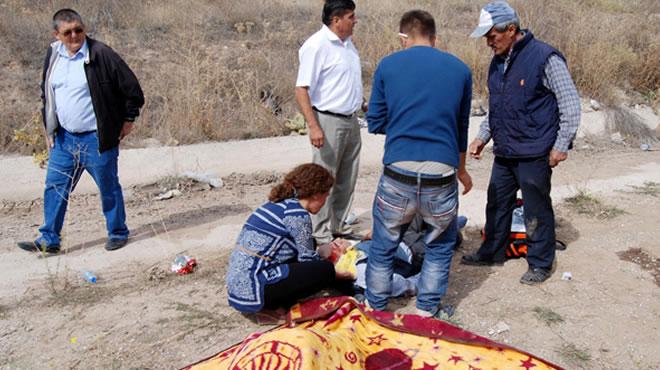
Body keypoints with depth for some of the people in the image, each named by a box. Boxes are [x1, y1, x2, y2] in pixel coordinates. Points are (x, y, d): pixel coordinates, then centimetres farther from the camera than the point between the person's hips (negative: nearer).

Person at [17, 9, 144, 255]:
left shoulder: (101, 54, -14)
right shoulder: (53, 55, 6)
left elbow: (132, 88, -9)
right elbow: (46, 94, 19)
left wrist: (128, 120, -3)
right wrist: (49, 129, 15)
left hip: (96, 139, -5)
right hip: (64, 139, 6)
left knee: (108, 188, 7)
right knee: (54, 188, 7)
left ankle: (118, 233, 25)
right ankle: (49, 240, 17)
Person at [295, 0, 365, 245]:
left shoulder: (347, 43, 11)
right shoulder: (317, 46, -16)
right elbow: (301, 90, -19)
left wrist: (364, 105, 22)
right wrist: (313, 126, -26)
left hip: (350, 119, 9)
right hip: (328, 121, -9)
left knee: (347, 179, 15)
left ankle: (338, 226, 28)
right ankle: (322, 236, 8)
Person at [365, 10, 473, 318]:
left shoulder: (387, 65, 3)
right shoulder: (460, 69, 9)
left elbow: (375, 123, 7)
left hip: (398, 174, -1)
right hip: (441, 176, 1)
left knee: (383, 248, 16)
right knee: (440, 248, 22)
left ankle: (375, 309, 29)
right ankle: (427, 310, 29)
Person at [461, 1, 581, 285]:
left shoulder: (544, 58, -14)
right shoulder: (498, 62, 10)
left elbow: (570, 104, -11)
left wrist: (561, 145, -13)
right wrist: (482, 137, 13)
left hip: (534, 154, -7)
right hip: (504, 153, 7)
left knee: (536, 211, 4)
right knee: (497, 205, 17)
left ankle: (540, 264, 20)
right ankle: (492, 253, 34)